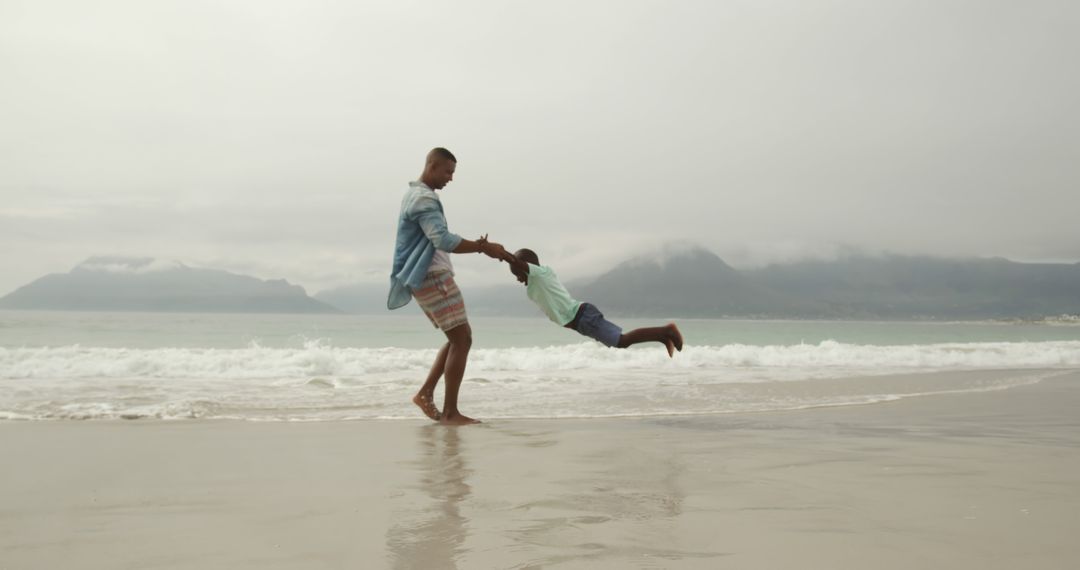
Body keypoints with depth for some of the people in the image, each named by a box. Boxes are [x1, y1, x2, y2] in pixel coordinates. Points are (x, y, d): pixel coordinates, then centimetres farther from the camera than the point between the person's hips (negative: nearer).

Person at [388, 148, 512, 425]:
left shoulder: (415, 195, 19)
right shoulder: (424, 198, -14)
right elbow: (443, 240, -26)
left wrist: (473, 245, 11)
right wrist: (483, 248, -22)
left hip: (426, 278, 10)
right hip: (433, 277, -10)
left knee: (459, 338, 14)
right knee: (461, 339, -8)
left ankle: (426, 393, 11)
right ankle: (450, 411, -5)